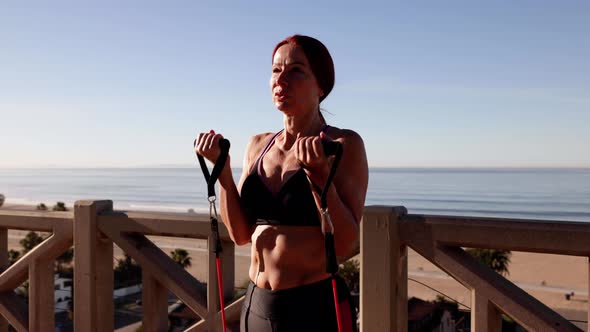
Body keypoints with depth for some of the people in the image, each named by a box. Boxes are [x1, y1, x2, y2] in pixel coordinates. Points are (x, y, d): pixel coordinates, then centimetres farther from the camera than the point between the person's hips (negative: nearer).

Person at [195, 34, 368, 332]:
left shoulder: (344, 144, -10)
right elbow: (241, 234, 2)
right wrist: (222, 168, -6)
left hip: (318, 308, -4)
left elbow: (345, 244, -15)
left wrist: (318, 173, -25)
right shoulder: (258, 146, 5)